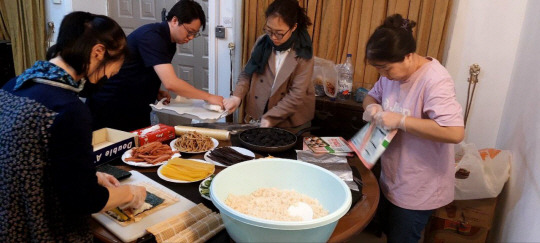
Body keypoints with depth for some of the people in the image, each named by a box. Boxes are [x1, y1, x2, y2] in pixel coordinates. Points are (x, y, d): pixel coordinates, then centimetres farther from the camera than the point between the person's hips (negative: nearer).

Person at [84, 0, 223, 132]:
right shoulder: (151, 36, -23)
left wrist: (156, 92, -2)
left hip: (136, 111, 8)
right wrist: (208, 97, -25)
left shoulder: (170, 44, 5)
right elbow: (170, 83, -32)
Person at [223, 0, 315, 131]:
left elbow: (296, 95, -19)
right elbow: (247, 74, 3)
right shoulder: (262, 43, -4)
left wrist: (269, 118, -25)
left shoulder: (303, 54, -15)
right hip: (257, 116, 3)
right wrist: (237, 95, -14)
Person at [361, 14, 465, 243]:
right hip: (391, 178, 8)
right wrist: (371, 107, -11)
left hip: (418, 189, -7)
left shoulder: (435, 81, -27)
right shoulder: (393, 72, -3)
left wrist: (400, 121, -33)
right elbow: (371, 95, 13)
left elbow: (455, 132, -36)